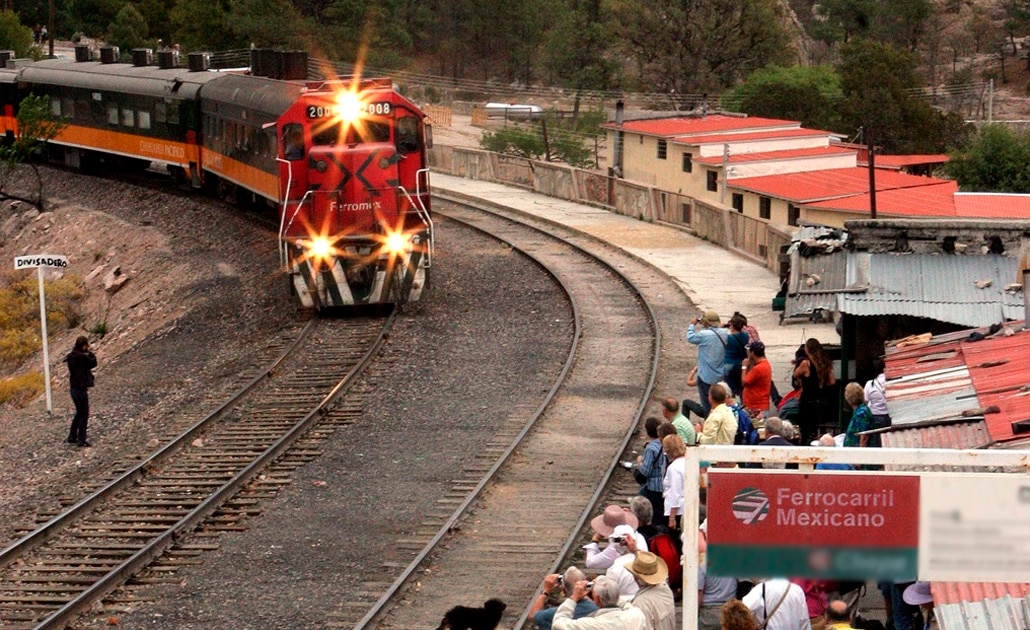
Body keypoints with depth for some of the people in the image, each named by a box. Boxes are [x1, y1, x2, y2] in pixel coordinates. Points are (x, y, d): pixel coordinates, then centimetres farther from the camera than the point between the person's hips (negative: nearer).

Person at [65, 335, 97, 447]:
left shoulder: (71, 356, 7)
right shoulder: (82, 357, -19)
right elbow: (93, 363, -6)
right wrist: (90, 353, 2)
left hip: (73, 388, 9)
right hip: (81, 389, -9)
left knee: (79, 413, 21)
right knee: (84, 414, 0)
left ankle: (72, 437, 24)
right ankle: (81, 439, 0)